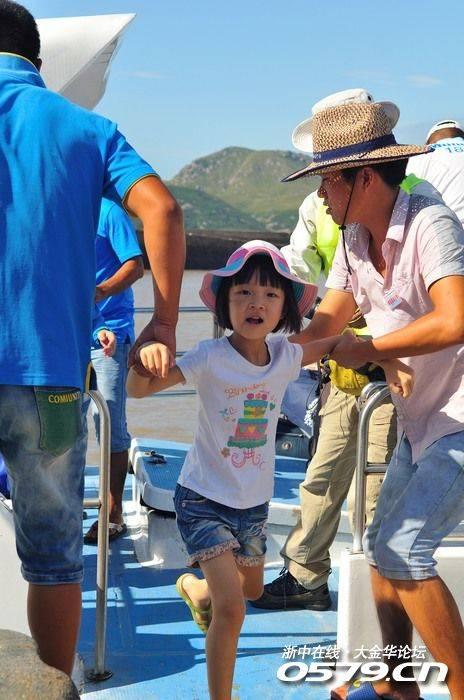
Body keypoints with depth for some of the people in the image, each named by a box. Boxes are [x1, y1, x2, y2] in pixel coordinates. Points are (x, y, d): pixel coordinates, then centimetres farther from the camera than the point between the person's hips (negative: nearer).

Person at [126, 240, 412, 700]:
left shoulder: (285, 355, -9)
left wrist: (391, 364, -6)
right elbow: (136, 390, -30)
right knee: (231, 609, -17)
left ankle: (195, 587, 60)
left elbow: (340, 342, 9)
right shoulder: (211, 358, -22)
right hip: (205, 499, -6)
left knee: (251, 589, 27)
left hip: (254, 501, 6)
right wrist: (147, 359, -52)